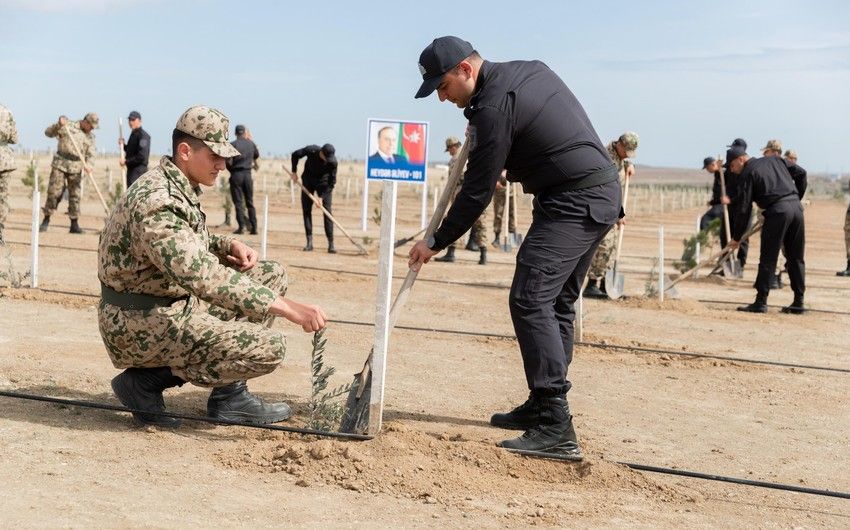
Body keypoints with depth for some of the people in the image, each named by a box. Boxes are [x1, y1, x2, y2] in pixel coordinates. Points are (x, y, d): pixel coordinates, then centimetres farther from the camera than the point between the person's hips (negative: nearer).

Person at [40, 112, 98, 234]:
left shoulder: (90, 136, 10)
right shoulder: (68, 126, 0)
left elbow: (91, 154, 3)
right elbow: (48, 133, -1)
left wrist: (87, 164, -17)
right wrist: (58, 125, -17)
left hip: (76, 168, 3)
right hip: (60, 164, -3)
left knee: (75, 195, 2)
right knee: (53, 192, -4)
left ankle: (74, 224, 7)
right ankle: (46, 220, 6)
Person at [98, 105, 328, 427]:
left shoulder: (182, 189, 8)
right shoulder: (156, 201, -25)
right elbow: (204, 278, -36)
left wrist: (229, 245, 3)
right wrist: (286, 307, -38)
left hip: (175, 303, 10)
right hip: (140, 325, -10)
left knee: (271, 276, 9)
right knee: (268, 349, -19)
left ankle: (230, 396, 6)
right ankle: (145, 381, -6)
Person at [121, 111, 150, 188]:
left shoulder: (143, 135, -14)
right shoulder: (133, 134, 16)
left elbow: (142, 156, -22)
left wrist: (127, 161, -16)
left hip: (139, 169, -10)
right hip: (131, 169, 10)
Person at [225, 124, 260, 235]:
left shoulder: (233, 144, -9)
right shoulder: (251, 144, 4)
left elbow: (228, 162, -13)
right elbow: (257, 155, 21)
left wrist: (231, 169, 5)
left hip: (236, 174, -3)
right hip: (248, 174, 3)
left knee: (238, 202, 1)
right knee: (250, 202, 10)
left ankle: (241, 226, -7)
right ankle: (254, 227, 8)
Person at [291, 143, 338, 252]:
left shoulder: (333, 162, -28)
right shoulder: (311, 150, -26)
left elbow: (332, 181, -21)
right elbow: (295, 155, -8)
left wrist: (322, 197, -25)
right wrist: (294, 172, -6)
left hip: (324, 183, -2)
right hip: (308, 181, 2)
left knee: (328, 211, -10)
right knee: (306, 210, -2)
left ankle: (331, 244, -9)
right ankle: (309, 242, 1)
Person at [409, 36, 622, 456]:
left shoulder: (494, 107, -17)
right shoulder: (529, 69, 12)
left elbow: (477, 192, -14)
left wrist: (436, 243, -4)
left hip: (573, 203, -11)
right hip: (603, 194, 11)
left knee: (530, 300, -15)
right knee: (556, 303, 15)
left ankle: (556, 427, -20)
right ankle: (542, 407, 20)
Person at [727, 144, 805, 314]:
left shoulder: (747, 174, 2)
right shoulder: (775, 160, 20)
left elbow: (744, 209, -1)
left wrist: (736, 238, 4)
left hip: (777, 211, -6)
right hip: (796, 206, 6)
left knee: (768, 259, -1)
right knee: (796, 258, 11)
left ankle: (761, 302, -3)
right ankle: (798, 302, 12)